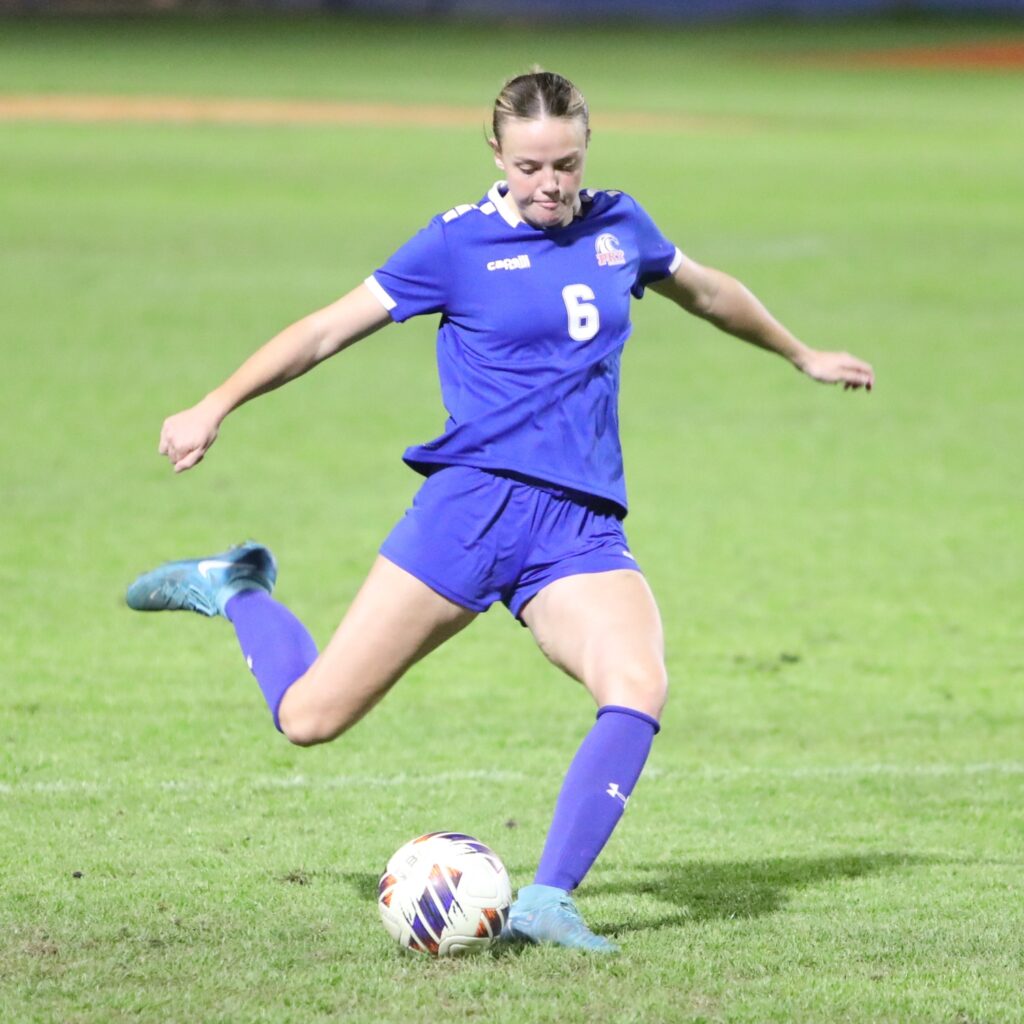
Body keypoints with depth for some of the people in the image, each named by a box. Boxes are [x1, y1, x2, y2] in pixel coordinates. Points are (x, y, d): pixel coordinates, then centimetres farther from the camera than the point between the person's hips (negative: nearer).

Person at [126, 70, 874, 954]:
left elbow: (705, 290, 32)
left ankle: (546, 903, -24)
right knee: (309, 716, -5)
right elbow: (331, 328, 6)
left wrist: (801, 356, 45)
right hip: (473, 505, -3)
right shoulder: (461, 242, 0)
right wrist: (216, 407, 3)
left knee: (640, 686, -27)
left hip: (581, 530, 3)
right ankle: (233, 590, 27)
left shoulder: (619, 228, 12)